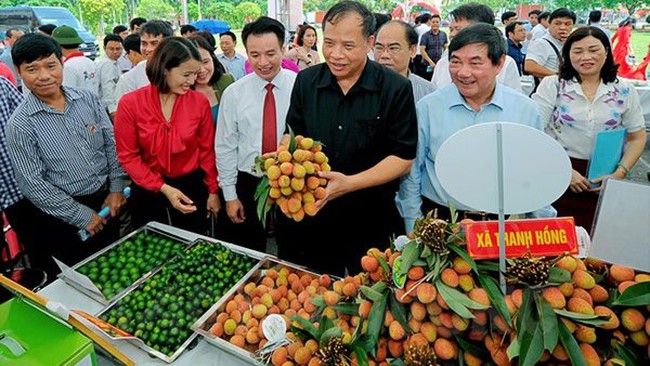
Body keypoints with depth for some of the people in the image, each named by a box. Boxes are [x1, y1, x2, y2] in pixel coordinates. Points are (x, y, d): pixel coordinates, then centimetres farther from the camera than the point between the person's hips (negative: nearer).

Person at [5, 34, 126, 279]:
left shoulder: (88, 99, -3)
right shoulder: (20, 125, -14)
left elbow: (111, 143, 3)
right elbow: (32, 184, -14)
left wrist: (116, 189, -3)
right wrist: (82, 216, -13)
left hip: (106, 201, 4)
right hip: (63, 214, -3)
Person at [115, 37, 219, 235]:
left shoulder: (200, 102, -9)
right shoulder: (130, 103, -12)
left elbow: (206, 150, 0)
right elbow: (128, 156, -8)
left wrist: (212, 191, 4)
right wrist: (163, 188, -18)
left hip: (191, 187, 1)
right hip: (147, 191, 0)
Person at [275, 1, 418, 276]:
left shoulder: (396, 88, -12)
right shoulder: (306, 81, 1)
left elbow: (403, 158, -12)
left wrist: (348, 183, -25)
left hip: (370, 223, -3)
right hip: (308, 215, 3)